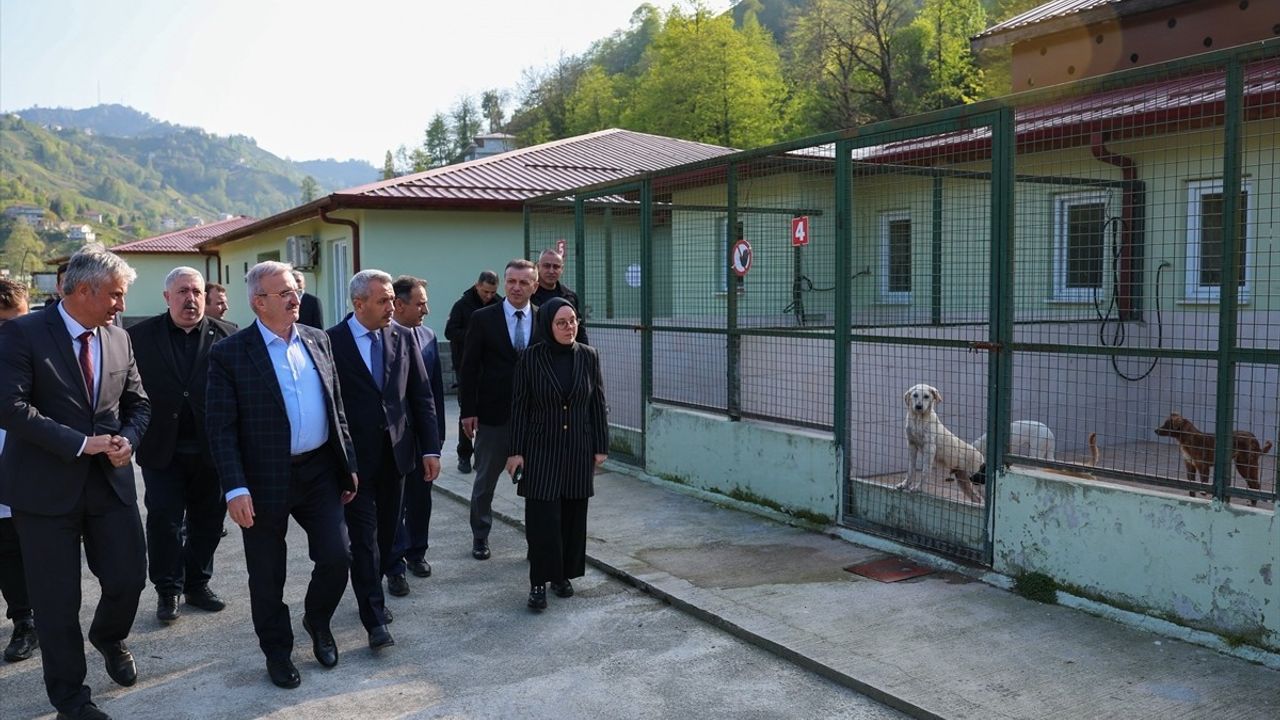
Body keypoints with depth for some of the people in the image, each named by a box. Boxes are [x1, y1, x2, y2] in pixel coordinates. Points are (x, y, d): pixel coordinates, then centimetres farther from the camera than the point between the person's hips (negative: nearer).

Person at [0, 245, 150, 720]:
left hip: (111, 481, 4)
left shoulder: (119, 339, 7)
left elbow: (137, 403, 14)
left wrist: (128, 439, -7)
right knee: (56, 600, 5)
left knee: (129, 577, 5)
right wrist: (81, 443, -18)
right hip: (46, 486, -4)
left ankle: (109, 637, 39)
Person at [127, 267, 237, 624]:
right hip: (162, 449, -1)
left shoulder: (227, 335, 0)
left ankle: (197, 583, 28)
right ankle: (167, 591, 17)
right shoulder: (141, 335, 0)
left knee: (208, 521, 12)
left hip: (211, 448, 1)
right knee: (164, 520, 3)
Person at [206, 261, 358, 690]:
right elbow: (220, 428, -10)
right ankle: (277, 651, 30)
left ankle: (317, 622, 32)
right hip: (266, 480, -3)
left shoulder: (317, 341, 6)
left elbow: (337, 409, 12)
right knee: (267, 576, 9)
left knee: (337, 559, 2)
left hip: (320, 472, 4)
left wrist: (348, 465, 11)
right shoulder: (230, 354, -8)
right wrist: (235, 489, -16)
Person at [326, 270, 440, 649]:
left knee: (386, 532, 14)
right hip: (355, 457, -4)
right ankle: (374, 620, 2)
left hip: (395, 452, 4)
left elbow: (422, 395, 5)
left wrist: (430, 448, 0)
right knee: (364, 537, -3)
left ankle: (371, 594, 33)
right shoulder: (331, 341, -8)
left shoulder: (403, 338, 3)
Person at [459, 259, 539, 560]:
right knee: (485, 479, 13)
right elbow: (469, 368, -2)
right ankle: (480, 535, 29)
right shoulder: (483, 318, -3)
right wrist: (468, 410, -6)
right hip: (493, 413, -1)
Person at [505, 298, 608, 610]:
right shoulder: (531, 358, -7)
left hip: (578, 449, 3)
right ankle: (539, 581, 6)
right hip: (541, 448, -2)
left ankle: (564, 575, 24)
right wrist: (516, 451, -6)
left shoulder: (588, 356, -1)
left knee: (573, 514, 9)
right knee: (542, 516, -4)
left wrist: (601, 447, 4)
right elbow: (519, 407, -4)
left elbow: (598, 404, 5)